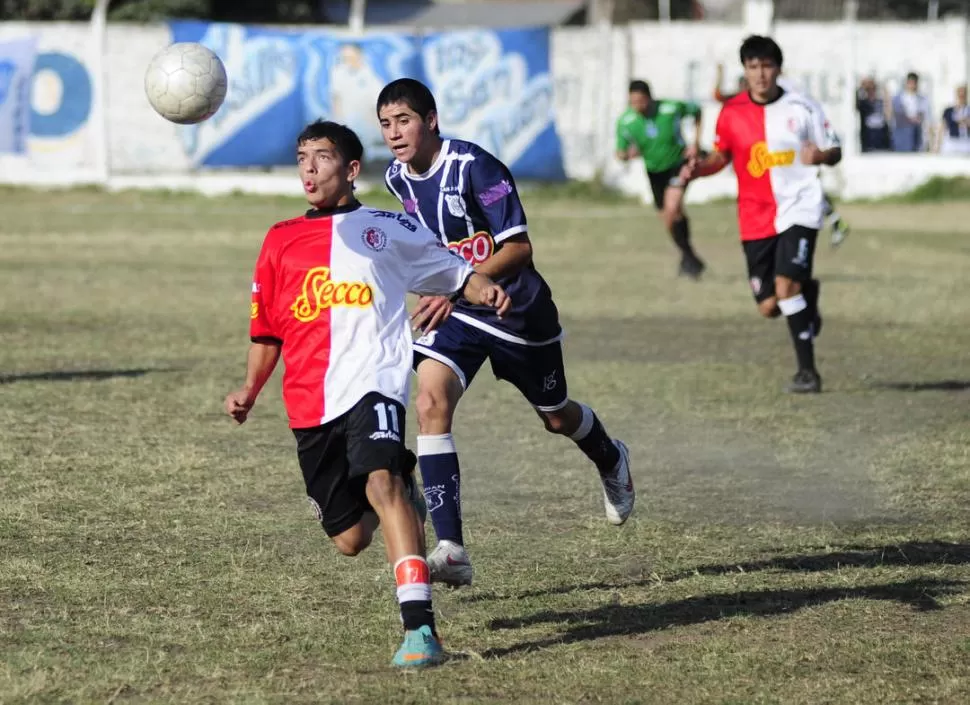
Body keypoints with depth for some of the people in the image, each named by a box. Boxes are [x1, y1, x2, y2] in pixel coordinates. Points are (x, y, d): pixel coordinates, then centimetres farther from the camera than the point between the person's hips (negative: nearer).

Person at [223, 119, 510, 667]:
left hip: (373, 384, -4)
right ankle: (402, 487, 43)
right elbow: (268, 329, 24)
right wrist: (250, 390, 10)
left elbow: (454, 271, 14)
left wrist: (487, 289, -8)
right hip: (311, 405, 4)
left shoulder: (389, 230, 11)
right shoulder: (281, 242, 18)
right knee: (350, 541, 5)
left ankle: (420, 627, -38)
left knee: (381, 483, -32)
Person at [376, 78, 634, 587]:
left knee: (556, 417, 17)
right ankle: (451, 549, -27)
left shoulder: (474, 167, -24)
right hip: (454, 313, 4)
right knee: (431, 402, -22)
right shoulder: (398, 178, -3)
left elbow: (519, 247, -28)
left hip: (517, 310, -4)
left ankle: (612, 462, 55)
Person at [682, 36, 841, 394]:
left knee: (786, 287, -21)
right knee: (769, 307, 3)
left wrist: (820, 156, -21)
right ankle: (807, 293, 39)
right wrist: (698, 169, -6)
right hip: (756, 219, 3)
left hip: (798, 209, -3)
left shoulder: (802, 108, -4)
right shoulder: (732, 112, 2)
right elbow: (721, 156, 15)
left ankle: (807, 370, -11)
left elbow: (834, 151, 2)